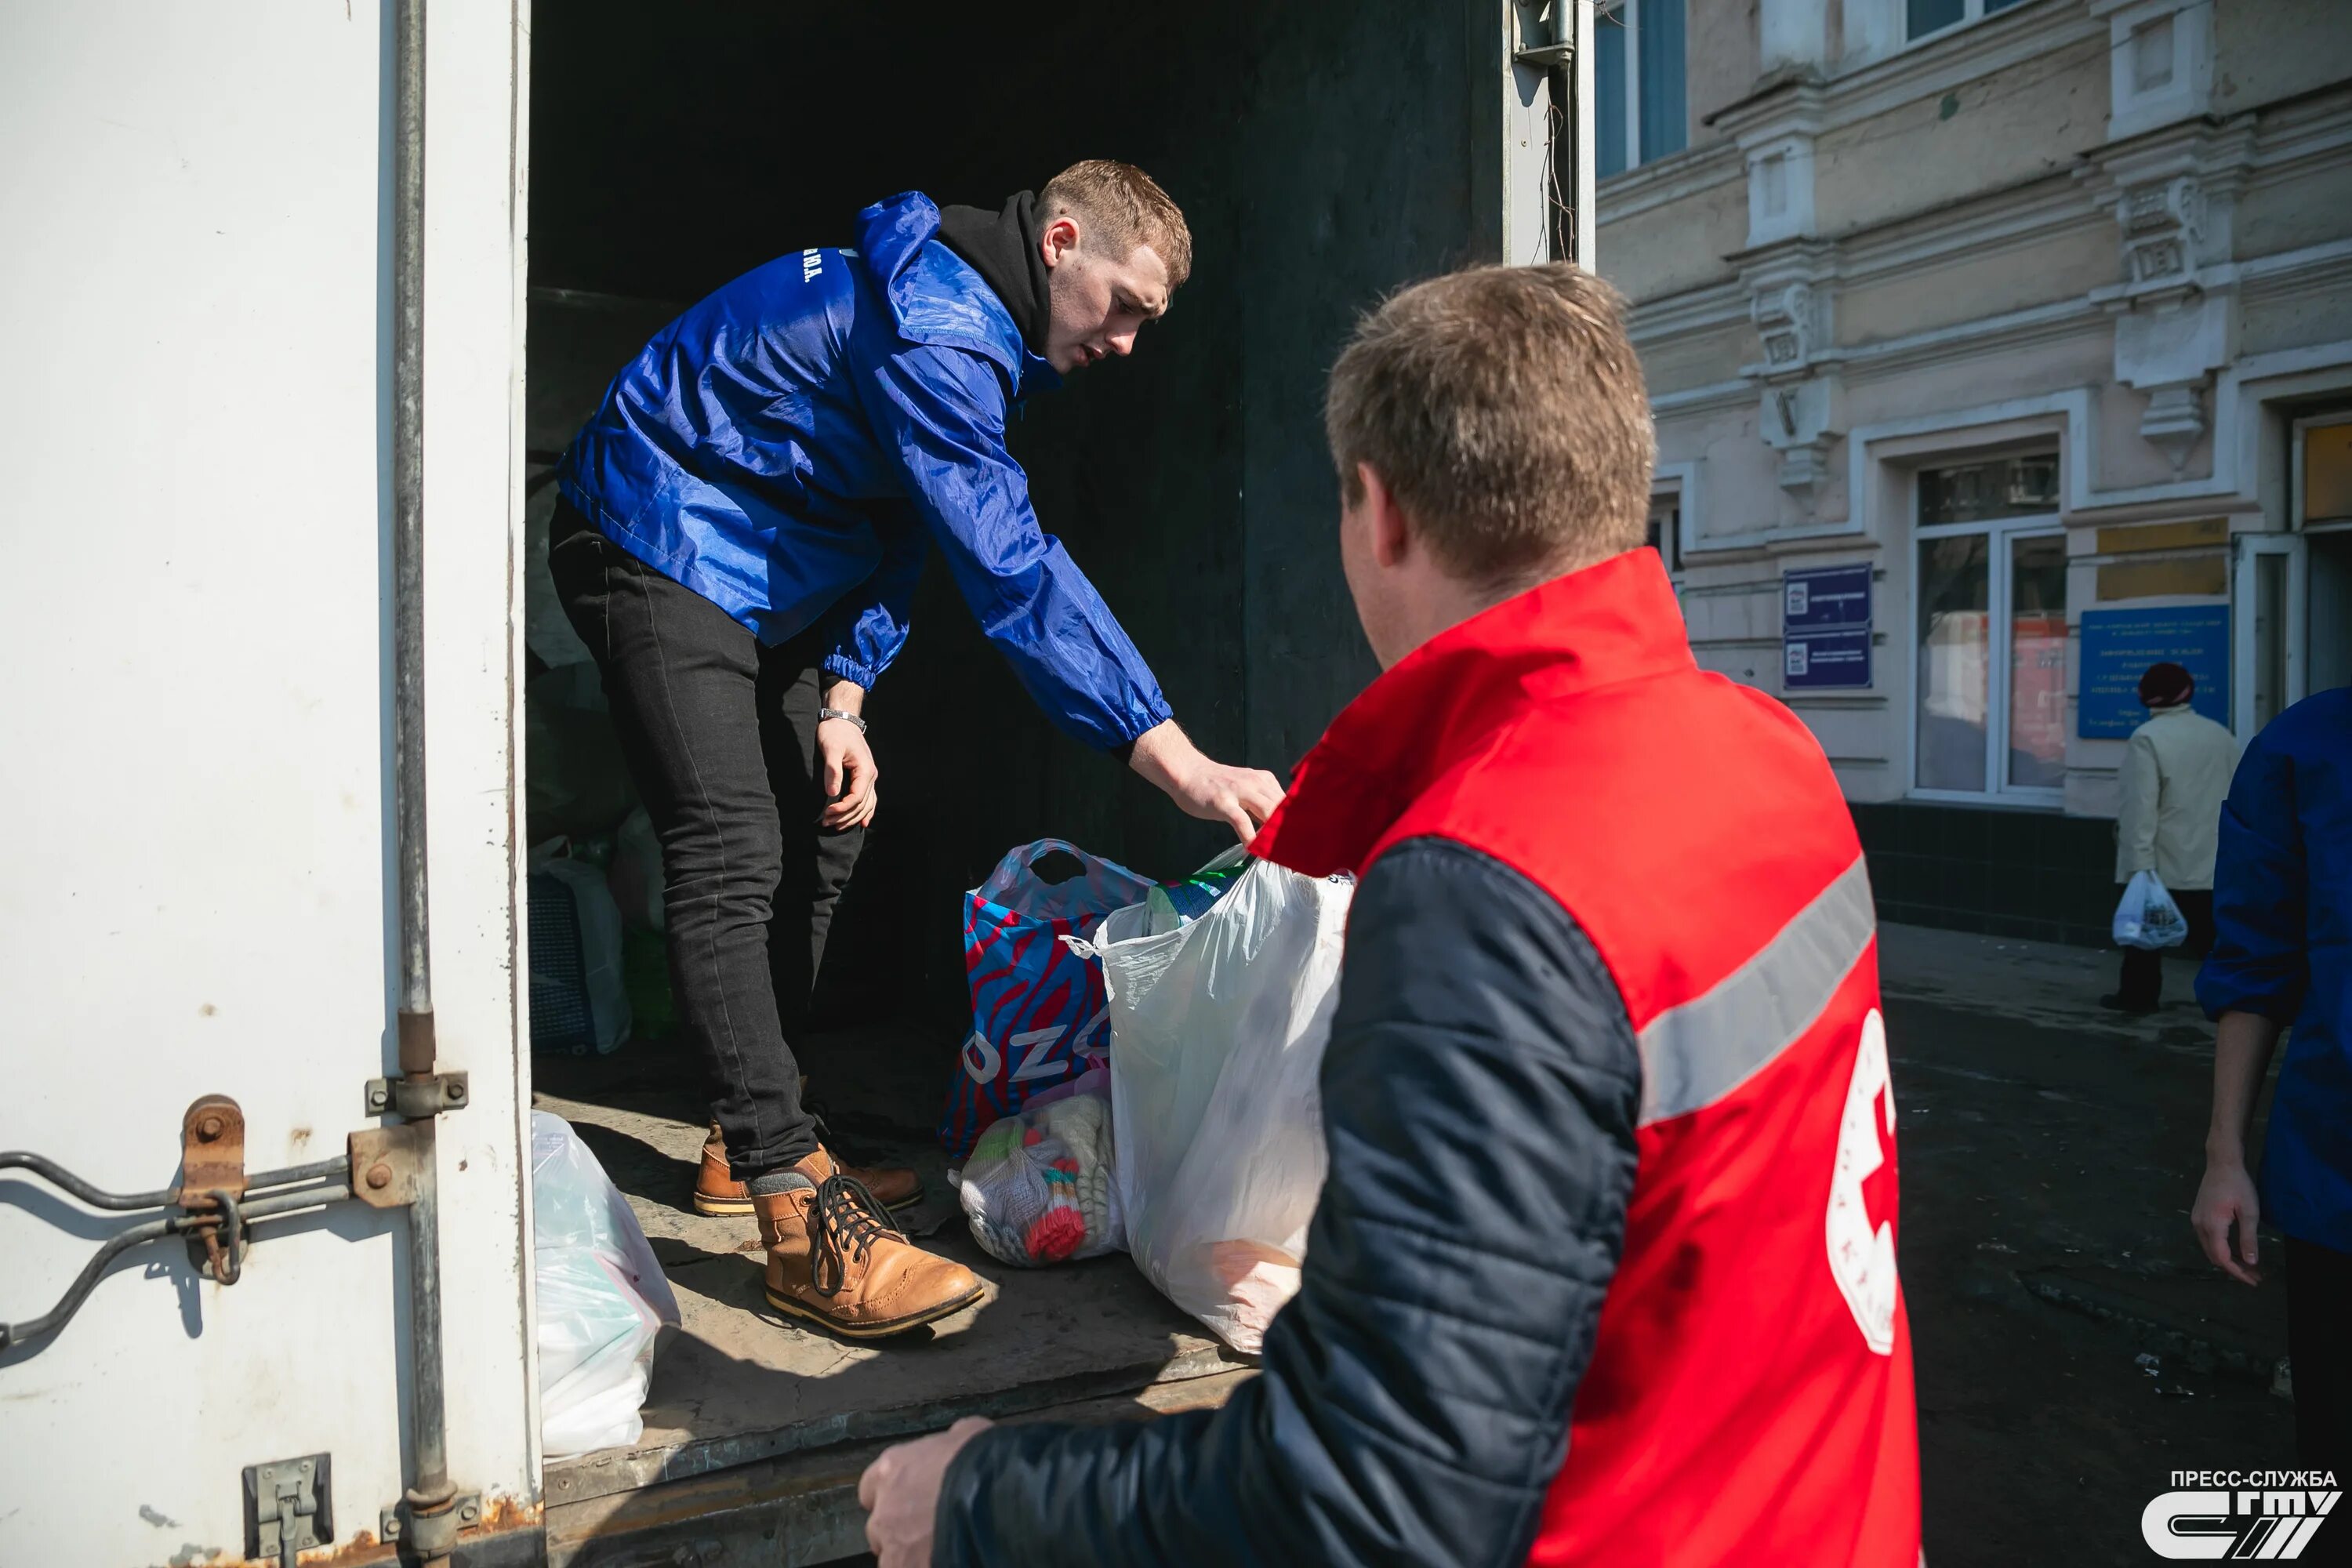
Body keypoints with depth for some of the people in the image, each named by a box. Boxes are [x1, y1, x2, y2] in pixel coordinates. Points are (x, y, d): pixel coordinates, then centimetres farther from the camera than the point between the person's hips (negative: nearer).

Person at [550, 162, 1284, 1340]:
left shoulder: (971, 326, 8)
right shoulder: (933, 328, -26)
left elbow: (907, 532, 10)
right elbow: (1011, 569, -35)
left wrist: (842, 701, -2)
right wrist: (1180, 765, -39)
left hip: (760, 578, 10)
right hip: (658, 551, -10)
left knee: (816, 841, 8)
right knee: (732, 858, -19)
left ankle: (755, 1141, 20)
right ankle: (803, 1226, -20)